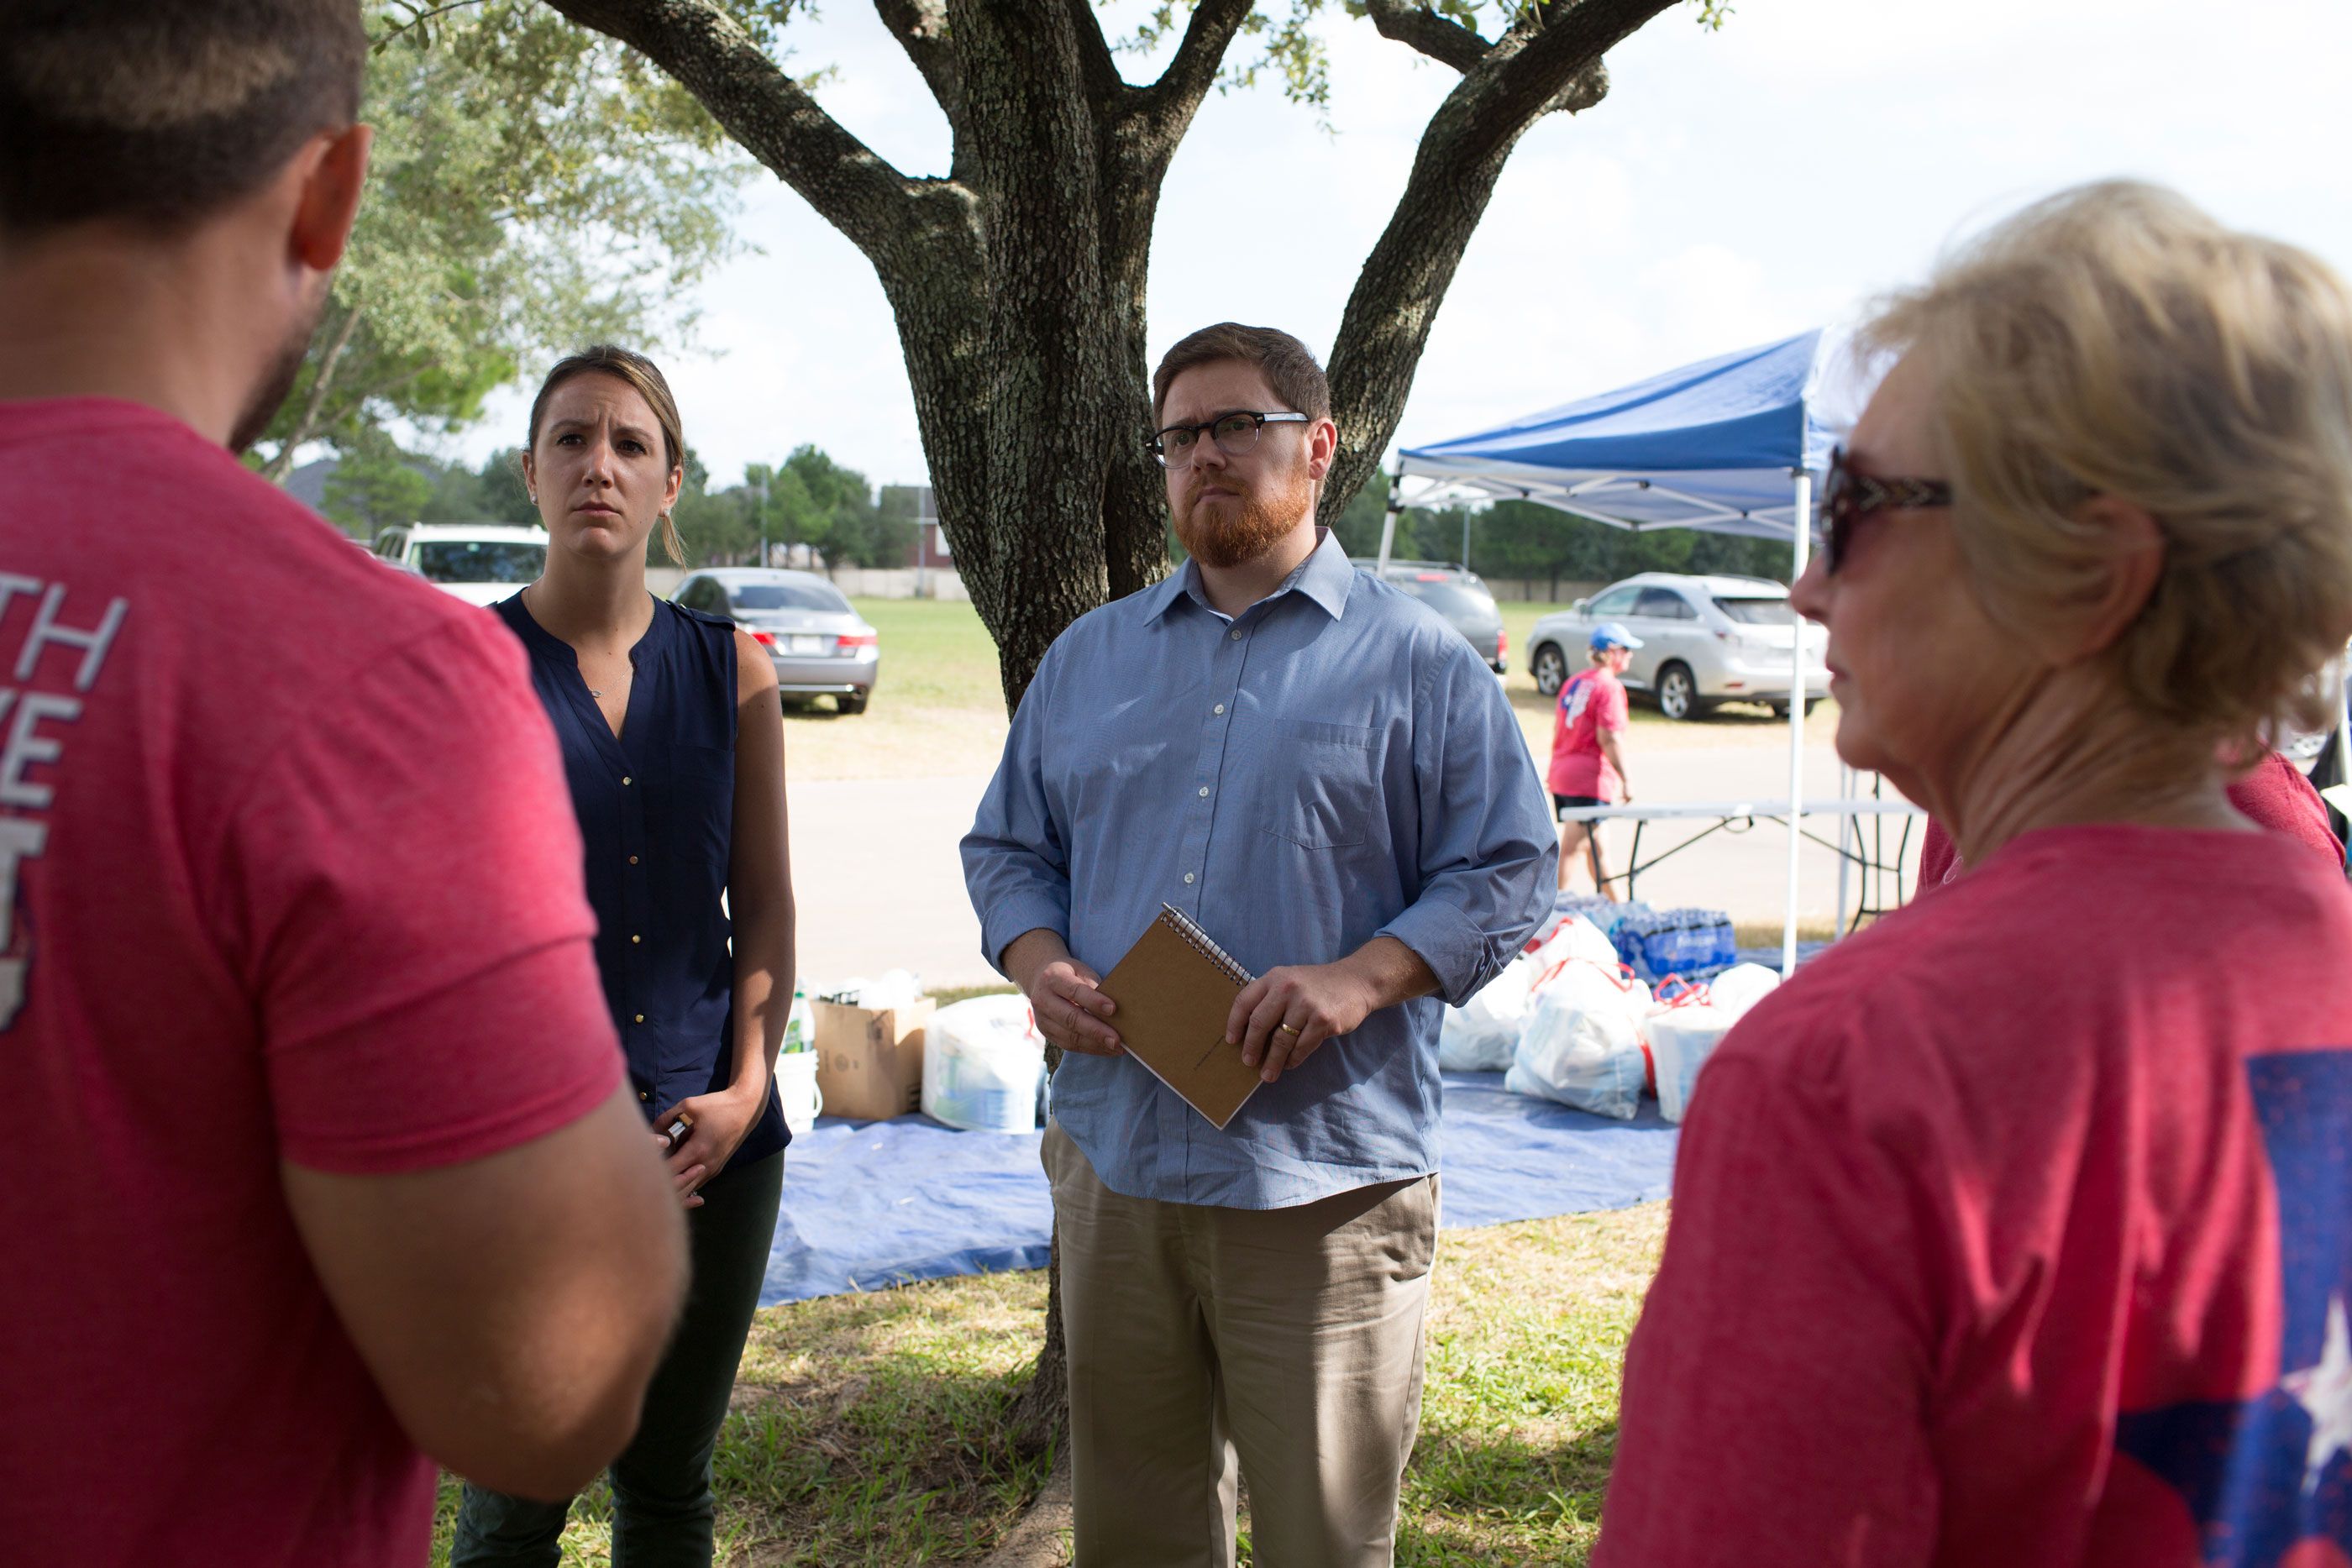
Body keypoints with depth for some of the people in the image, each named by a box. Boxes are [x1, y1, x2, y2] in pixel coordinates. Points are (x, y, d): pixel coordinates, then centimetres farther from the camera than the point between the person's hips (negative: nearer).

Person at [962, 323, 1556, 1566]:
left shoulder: (1416, 659, 1)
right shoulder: (1090, 654, 14)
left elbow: (1507, 872, -2)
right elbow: (1007, 847, 17)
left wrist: (1360, 978, -17)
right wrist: (1037, 963, -3)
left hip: (1326, 1187, -4)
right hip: (1112, 1164, 4)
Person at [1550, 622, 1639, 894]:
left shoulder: (1574, 681, 13)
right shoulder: (1610, 687, -12)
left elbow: (1558, 727, 17)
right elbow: (1608, 739, -18)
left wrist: (1556, 768, 24)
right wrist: (1625, 782, -15)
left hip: (1561, 773, 9)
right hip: (1589, 779, -9)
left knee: (1595, 846, 19)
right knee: (1572, 849, -7)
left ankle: (1614, 903, 32)